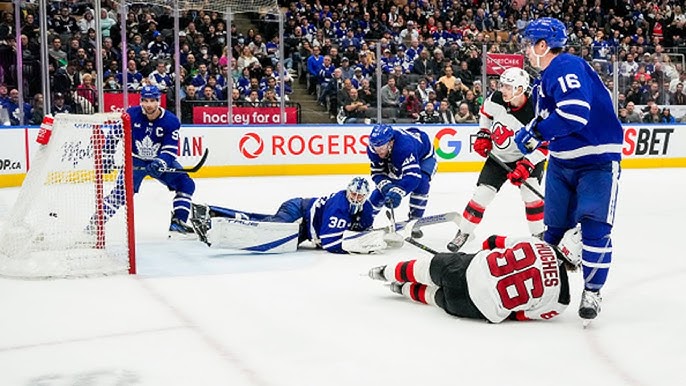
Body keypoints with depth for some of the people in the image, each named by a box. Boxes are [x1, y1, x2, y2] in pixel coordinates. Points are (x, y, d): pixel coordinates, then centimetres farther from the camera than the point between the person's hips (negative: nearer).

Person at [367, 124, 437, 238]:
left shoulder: (405, 145, -48)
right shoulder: (373, 148, -30)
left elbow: (413, 175, -54)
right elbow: (377, 173, -21)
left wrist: (398, 192, -67)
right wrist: (386, 187, -42)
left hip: (423, 157, -5)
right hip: (395, 162, 5)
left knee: (420, 183, -28)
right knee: (383, 188, -2)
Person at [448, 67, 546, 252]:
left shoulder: (532, 115, -29)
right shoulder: (496, 99, -16)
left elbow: (542, 147, -23)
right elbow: (485, 112, 8)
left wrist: (525, 166, -31)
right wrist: (483, 135, 2)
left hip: (526, 157, -3)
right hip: (498, 156, 4)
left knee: (530, 193, -17)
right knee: (482, 193, -1)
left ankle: (539, 234, 2)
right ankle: (463, 232, 13)